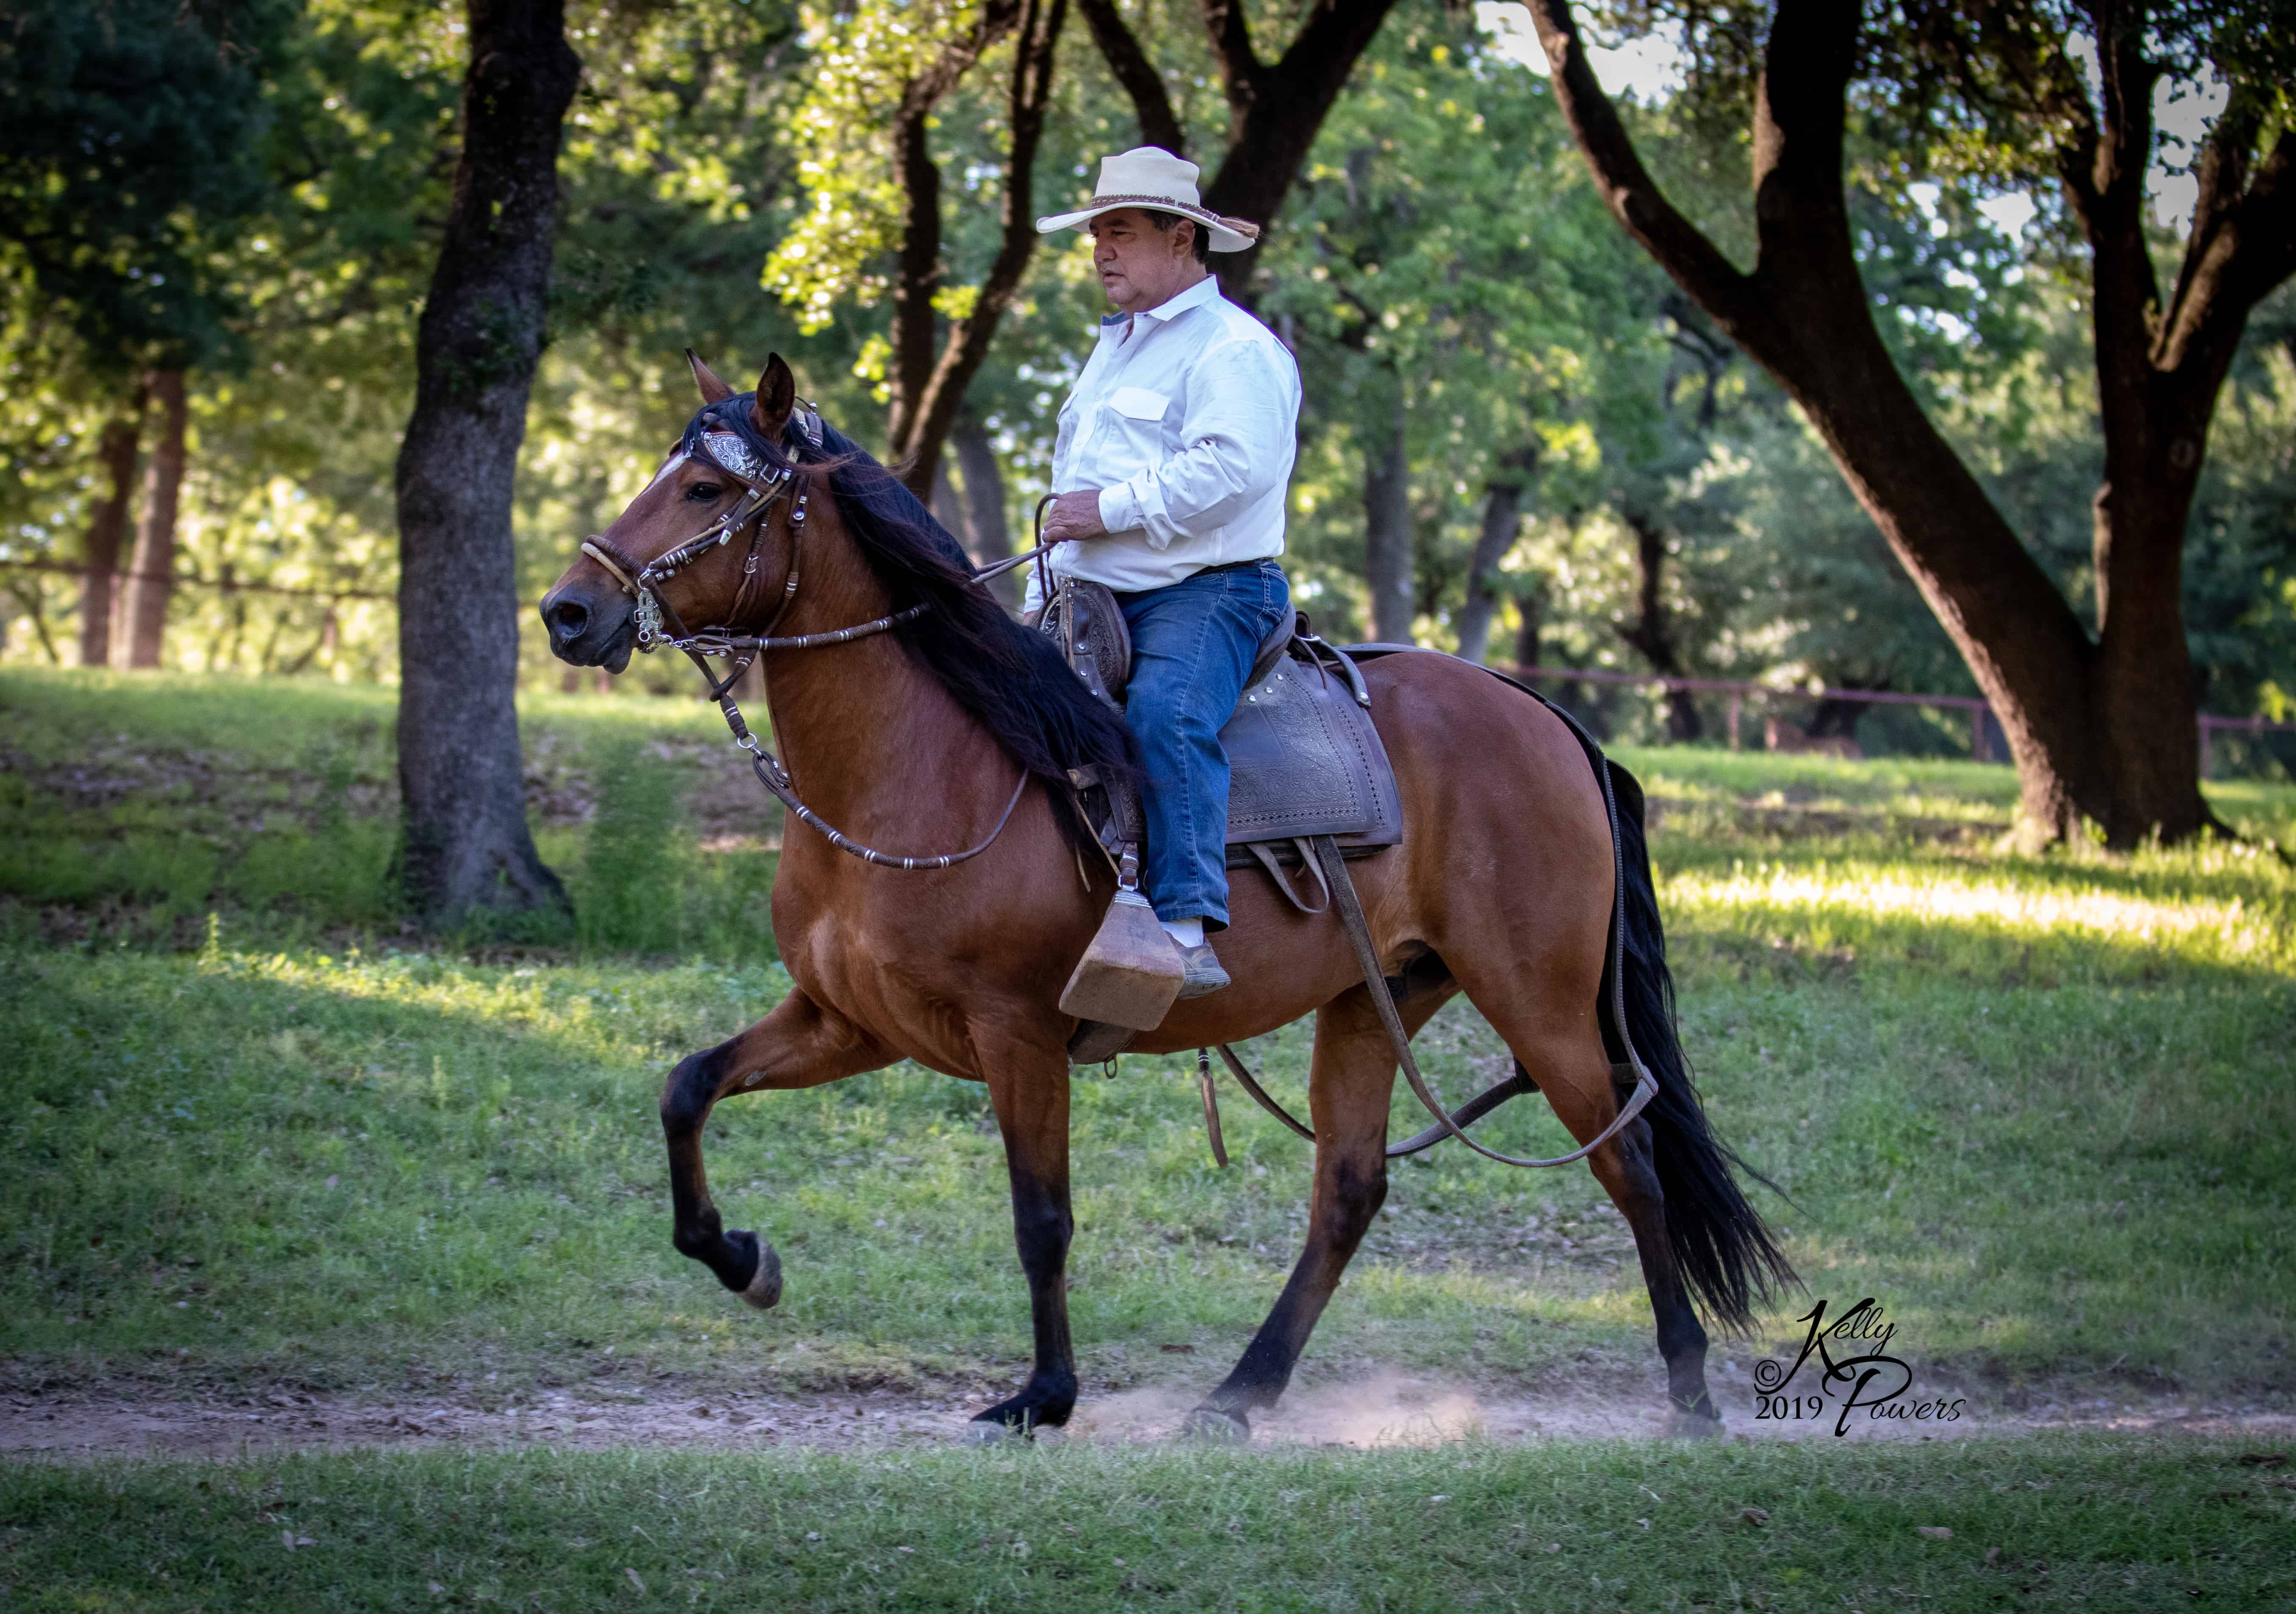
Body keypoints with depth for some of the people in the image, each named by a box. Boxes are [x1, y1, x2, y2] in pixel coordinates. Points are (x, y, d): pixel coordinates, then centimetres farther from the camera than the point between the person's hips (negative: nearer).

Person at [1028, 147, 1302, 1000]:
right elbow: (1072, 482, 33)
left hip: (1208, 589, -10)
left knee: (1165, 714, -35)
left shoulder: (1234, 349, -5)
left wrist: (1112, 510, -20)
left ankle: (1187, 927, -45)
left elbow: (1226, 468, -22)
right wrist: (1042, 604, 22)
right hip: (1101, 601, 10)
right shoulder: (1114, 347, 26)